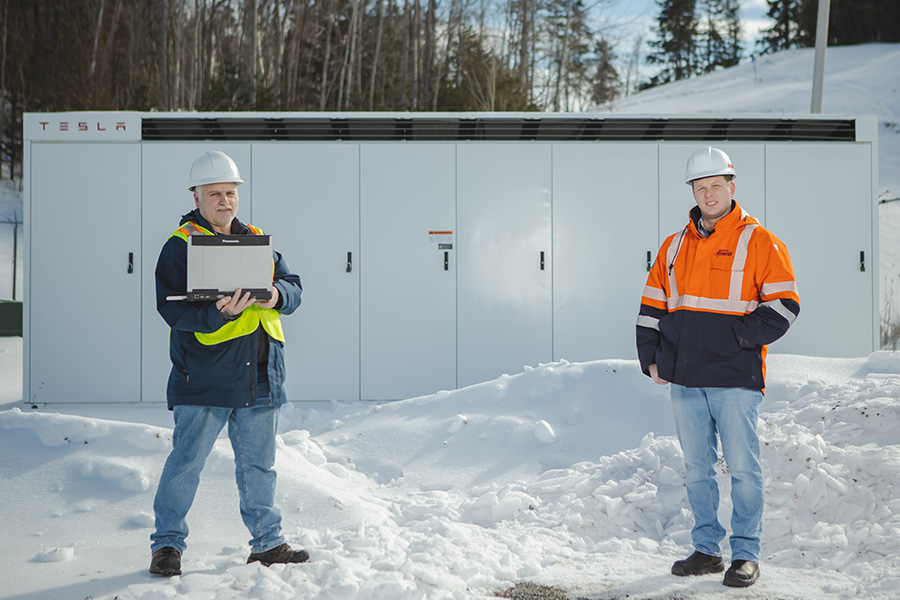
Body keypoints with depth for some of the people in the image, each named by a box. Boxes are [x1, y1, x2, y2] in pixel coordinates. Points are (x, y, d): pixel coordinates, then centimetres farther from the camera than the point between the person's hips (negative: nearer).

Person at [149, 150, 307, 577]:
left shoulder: (256, 240, 16)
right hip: (204, 378, -5)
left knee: (259, 464, 13)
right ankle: (167, 544, 11)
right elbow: (172, 308, -12)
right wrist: (219, 312, -28)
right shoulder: (180, 245, -1)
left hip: (259, 377, 5)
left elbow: (293, 288, 14)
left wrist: (276, 295, -10)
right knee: (186, 461, -3)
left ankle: (268, 543, 24)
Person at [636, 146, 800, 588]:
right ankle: (706, 549, 21)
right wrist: (651, 357, 8)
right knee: (697, 468, 10)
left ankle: (746, 555, 10)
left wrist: (737, 336, -15)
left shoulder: (759, 242, -1)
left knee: (742, 468, -1)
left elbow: (783, 305, -6)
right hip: (684, 378, 5)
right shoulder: (675, 246, 14)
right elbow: (652, 306, 18)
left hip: (735, 377, -5)